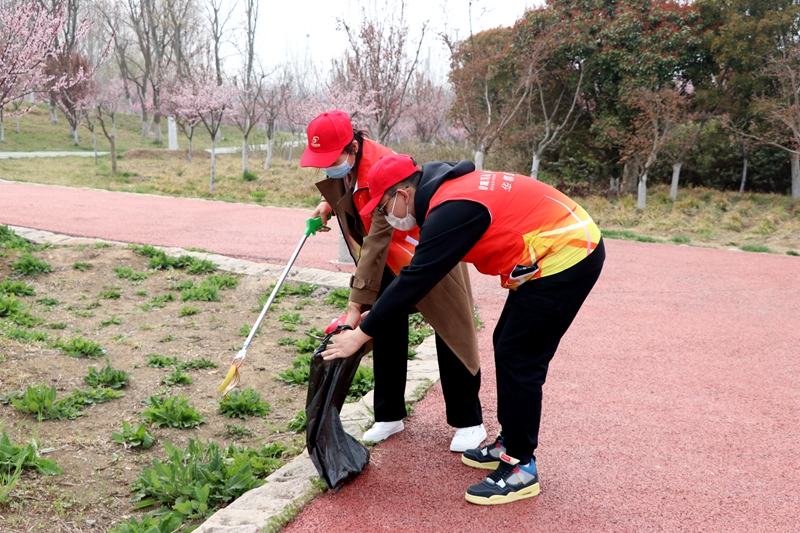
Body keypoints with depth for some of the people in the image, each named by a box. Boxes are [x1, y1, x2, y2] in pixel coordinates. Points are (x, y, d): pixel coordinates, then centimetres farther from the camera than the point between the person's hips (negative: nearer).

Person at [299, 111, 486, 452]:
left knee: (451, 333, -2)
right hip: (390, 258, 8)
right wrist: (329, 204, -5)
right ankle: (389, 416, 18)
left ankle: (468, 422, 10)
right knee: (386, 333, 6)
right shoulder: (345, 161, -11)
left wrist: (356, 306, -38)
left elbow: (376, 244, -37)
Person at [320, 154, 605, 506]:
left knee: (518, 358, -6)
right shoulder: (448, 189, 8)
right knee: (507, 346, 15)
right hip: (568, 248, 10)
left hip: (566, 258, -10)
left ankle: (520, 468, 5)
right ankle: (509, 444, 27)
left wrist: (362, 333, -15)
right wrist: (373, 313, 16)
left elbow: (415, 280, -22)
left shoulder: (451, 210, -22)